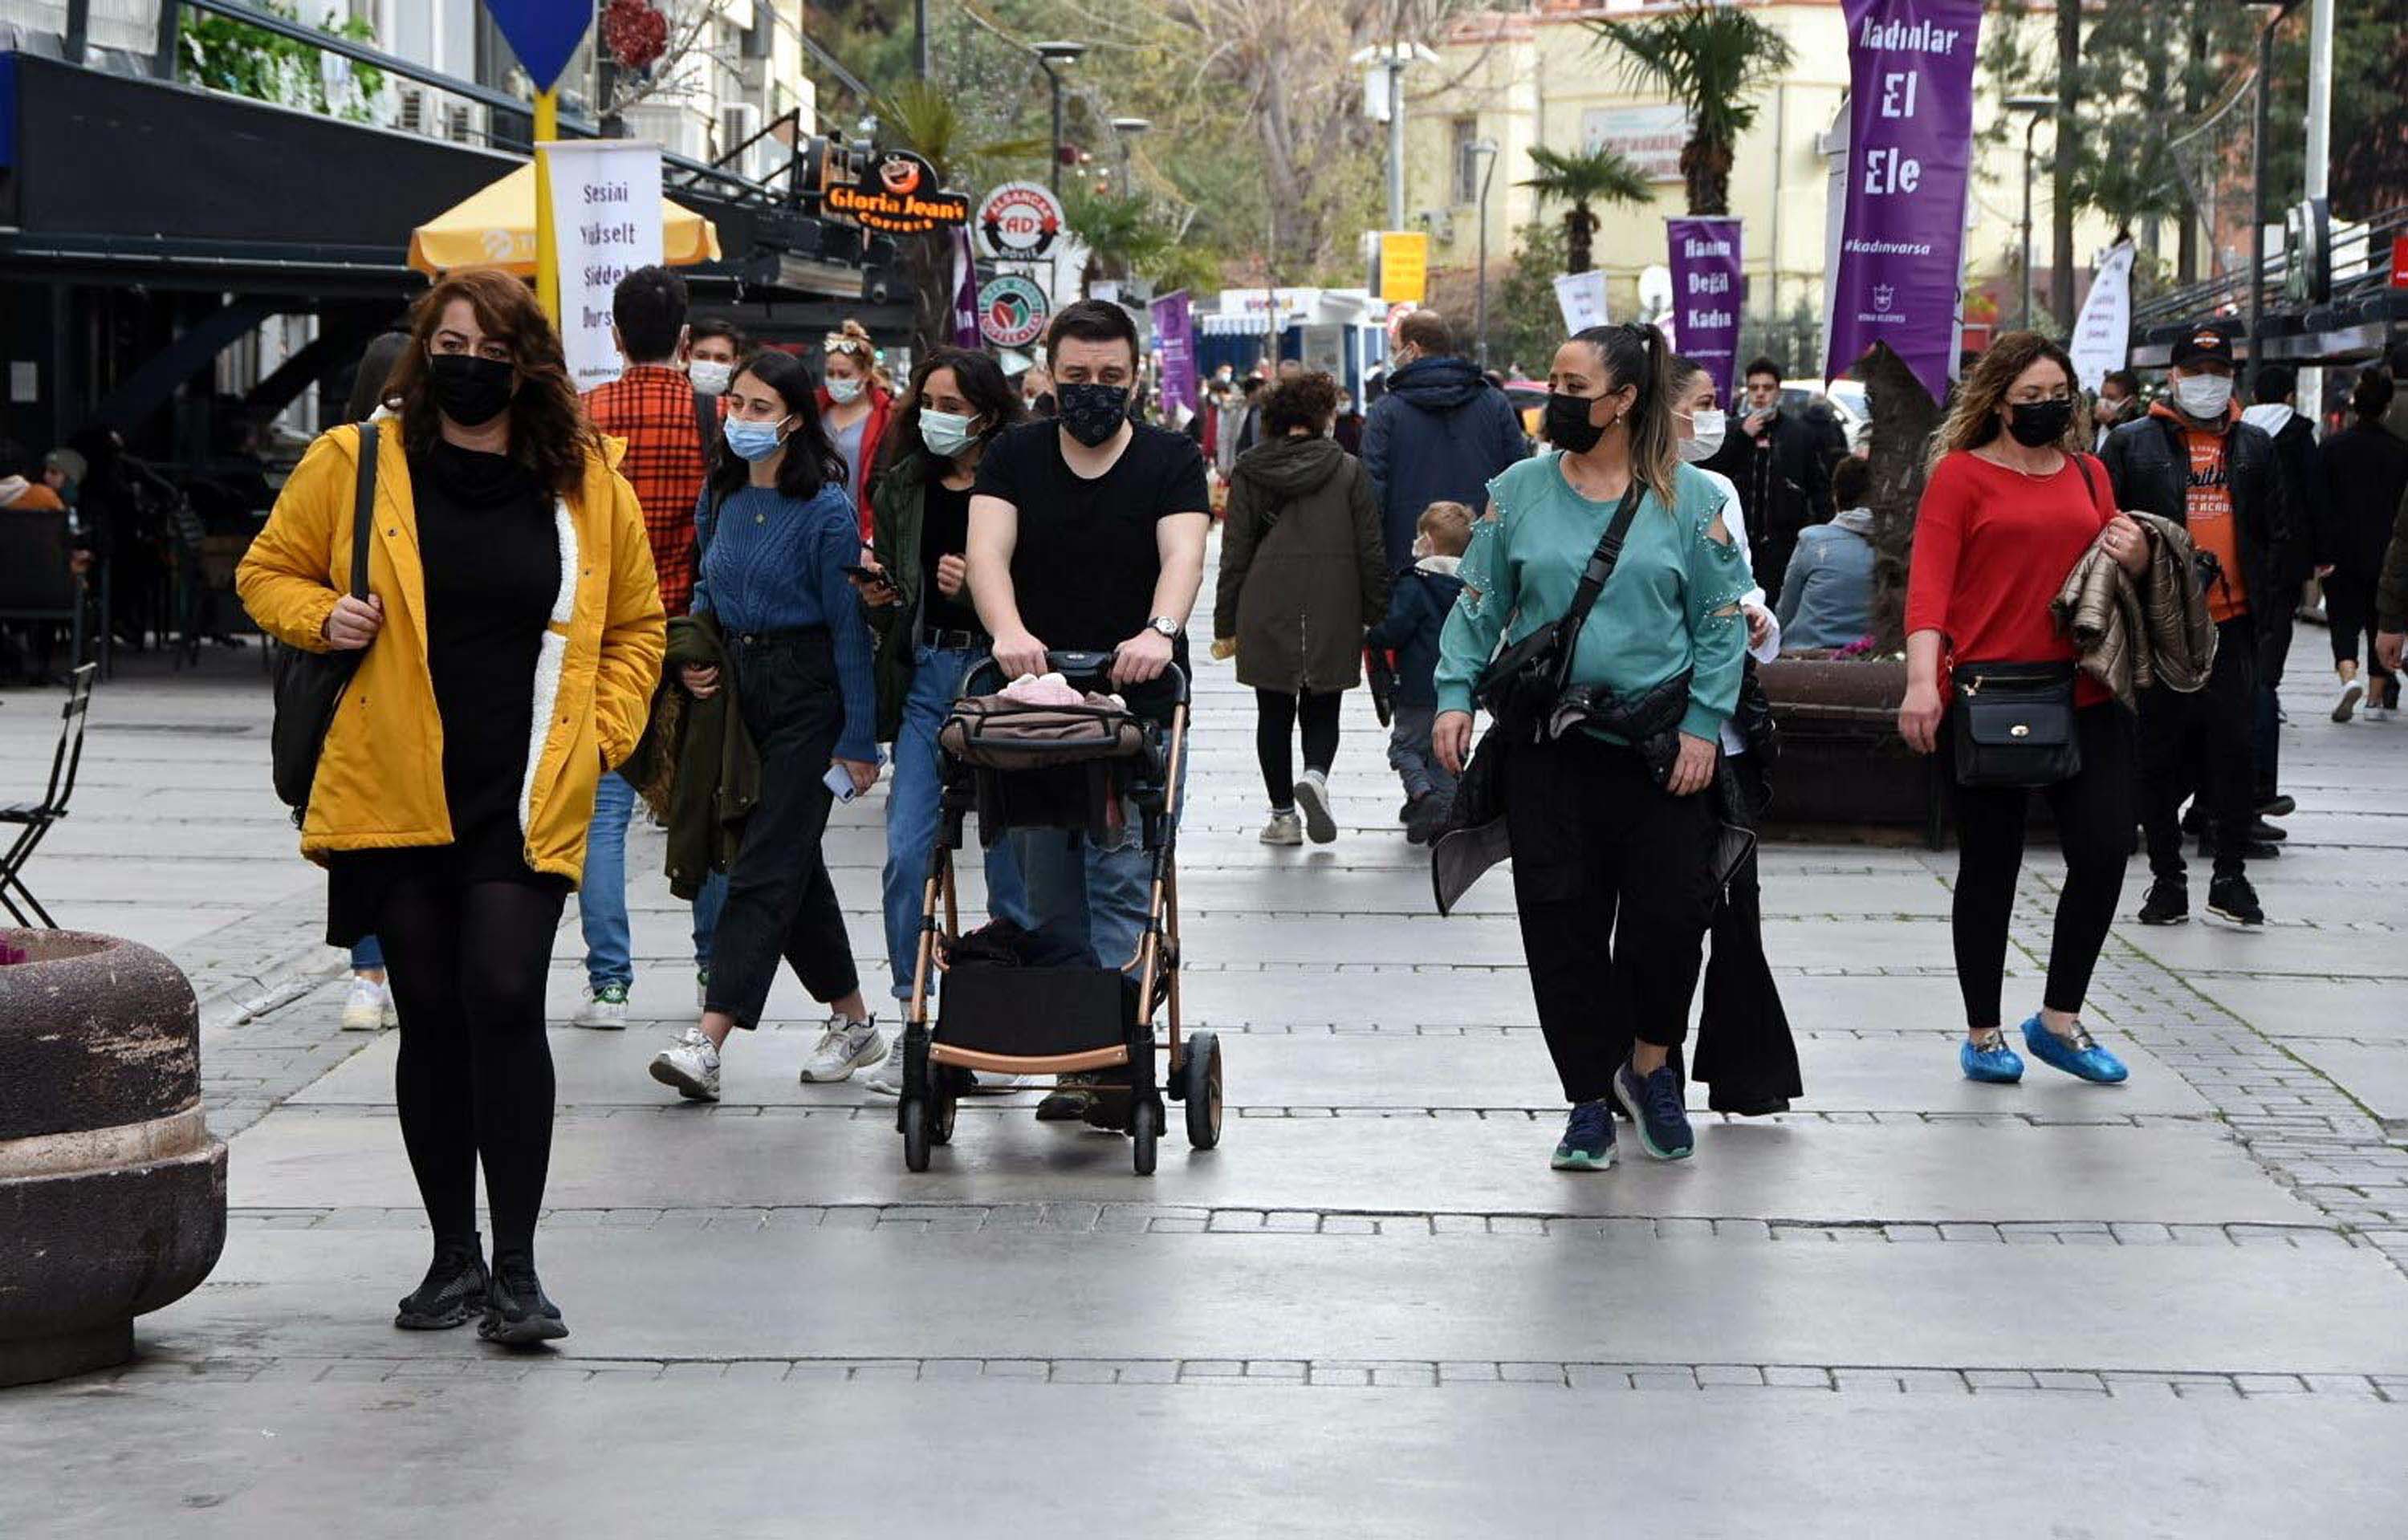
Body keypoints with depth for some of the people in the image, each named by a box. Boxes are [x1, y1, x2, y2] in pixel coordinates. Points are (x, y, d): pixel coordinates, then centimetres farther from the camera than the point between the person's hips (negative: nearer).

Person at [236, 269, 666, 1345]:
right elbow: (267, 572, 13)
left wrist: (605, 730, 5)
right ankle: (453, 1257, 19)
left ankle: (516, 1268, -8)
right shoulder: (354, 465, 2)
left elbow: (635, 625, 19)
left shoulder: (586, 483, 7)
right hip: (394, 795, 1)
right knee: (431, 1017, 7)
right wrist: (321, 617, -7)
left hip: (526, 801, -1)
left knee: (503, 1000, -14)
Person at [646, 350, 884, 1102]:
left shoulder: (825, 508, -13)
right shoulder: (721, 494, 7)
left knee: (766, 864, -10)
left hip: (807, 696, -7)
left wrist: (859, 740, -12)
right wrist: (693, 655, 3)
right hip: (737, 688, 7)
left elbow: (849, 626, -12)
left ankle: (709, 1041, -18)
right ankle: (853, 1021, 26)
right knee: (793, 860, 13)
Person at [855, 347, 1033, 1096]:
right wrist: (878, 598, -2)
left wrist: (978, 587, -22)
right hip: (925, 673, 5)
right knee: (907, 851, -2)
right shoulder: (903, 488, 10)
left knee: (1009, 852, 3)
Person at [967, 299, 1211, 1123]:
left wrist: (1160, 631, -35)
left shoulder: (1171, 460, 4)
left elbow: (1183, 552, -13)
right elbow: (987, 548, -8)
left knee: (1124, 884, -11)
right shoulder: (1015, 456, 8)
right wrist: (1008, 631, -29)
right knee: (1049, 895, 2)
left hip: (1140, 708, -2)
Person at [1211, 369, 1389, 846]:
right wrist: (1375, 614, 9)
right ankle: (1315, 775, -18)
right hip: (1333, 619, 0)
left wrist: (1226, 625, 7)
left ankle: (1283, 815, 10)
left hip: (1266, 615, 0)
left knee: (1274, 715, 10)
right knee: (1323, 712, 11)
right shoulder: (1348, 470, 0)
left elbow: (1235, 555, 2)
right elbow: (1371, 551, 0)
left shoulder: (1248, 473, 1)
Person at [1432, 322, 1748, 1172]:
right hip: (1549, 747, 1)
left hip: (1660, 750, -1)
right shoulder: (1520, 492, 5)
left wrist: (1703, 724, -5)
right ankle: (1589, 1101, 13)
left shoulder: (1688, 497, 0)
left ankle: (1649, 1067, 22)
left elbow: (1722, 619, 2)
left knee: (1671, 913, -4)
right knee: (1561, 925, 0)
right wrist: (1456, 695, -2)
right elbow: (1479, 605, 10)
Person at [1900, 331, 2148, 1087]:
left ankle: (2058, 1020, 14)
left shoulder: (2088, 477, 15)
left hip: (2085, 699, 5)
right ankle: (1983, 1035, 17)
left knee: (2106, 851, -3)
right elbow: (1929, 584, -10)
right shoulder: (1962, 474, -1)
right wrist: (1923, 681, -23)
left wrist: (2136, 561, 0)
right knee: (1990, 867, 4)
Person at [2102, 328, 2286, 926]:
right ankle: (2167, 878, 12)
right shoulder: (2131, 444, 3)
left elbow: (2274, 533, 18)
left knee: (2235, 749, 0)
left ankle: (2231, 875, 9)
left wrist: (2271, 601, 9)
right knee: (2159, 754, 3)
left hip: (2232, 626, 2)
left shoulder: (2254, 446, 14)